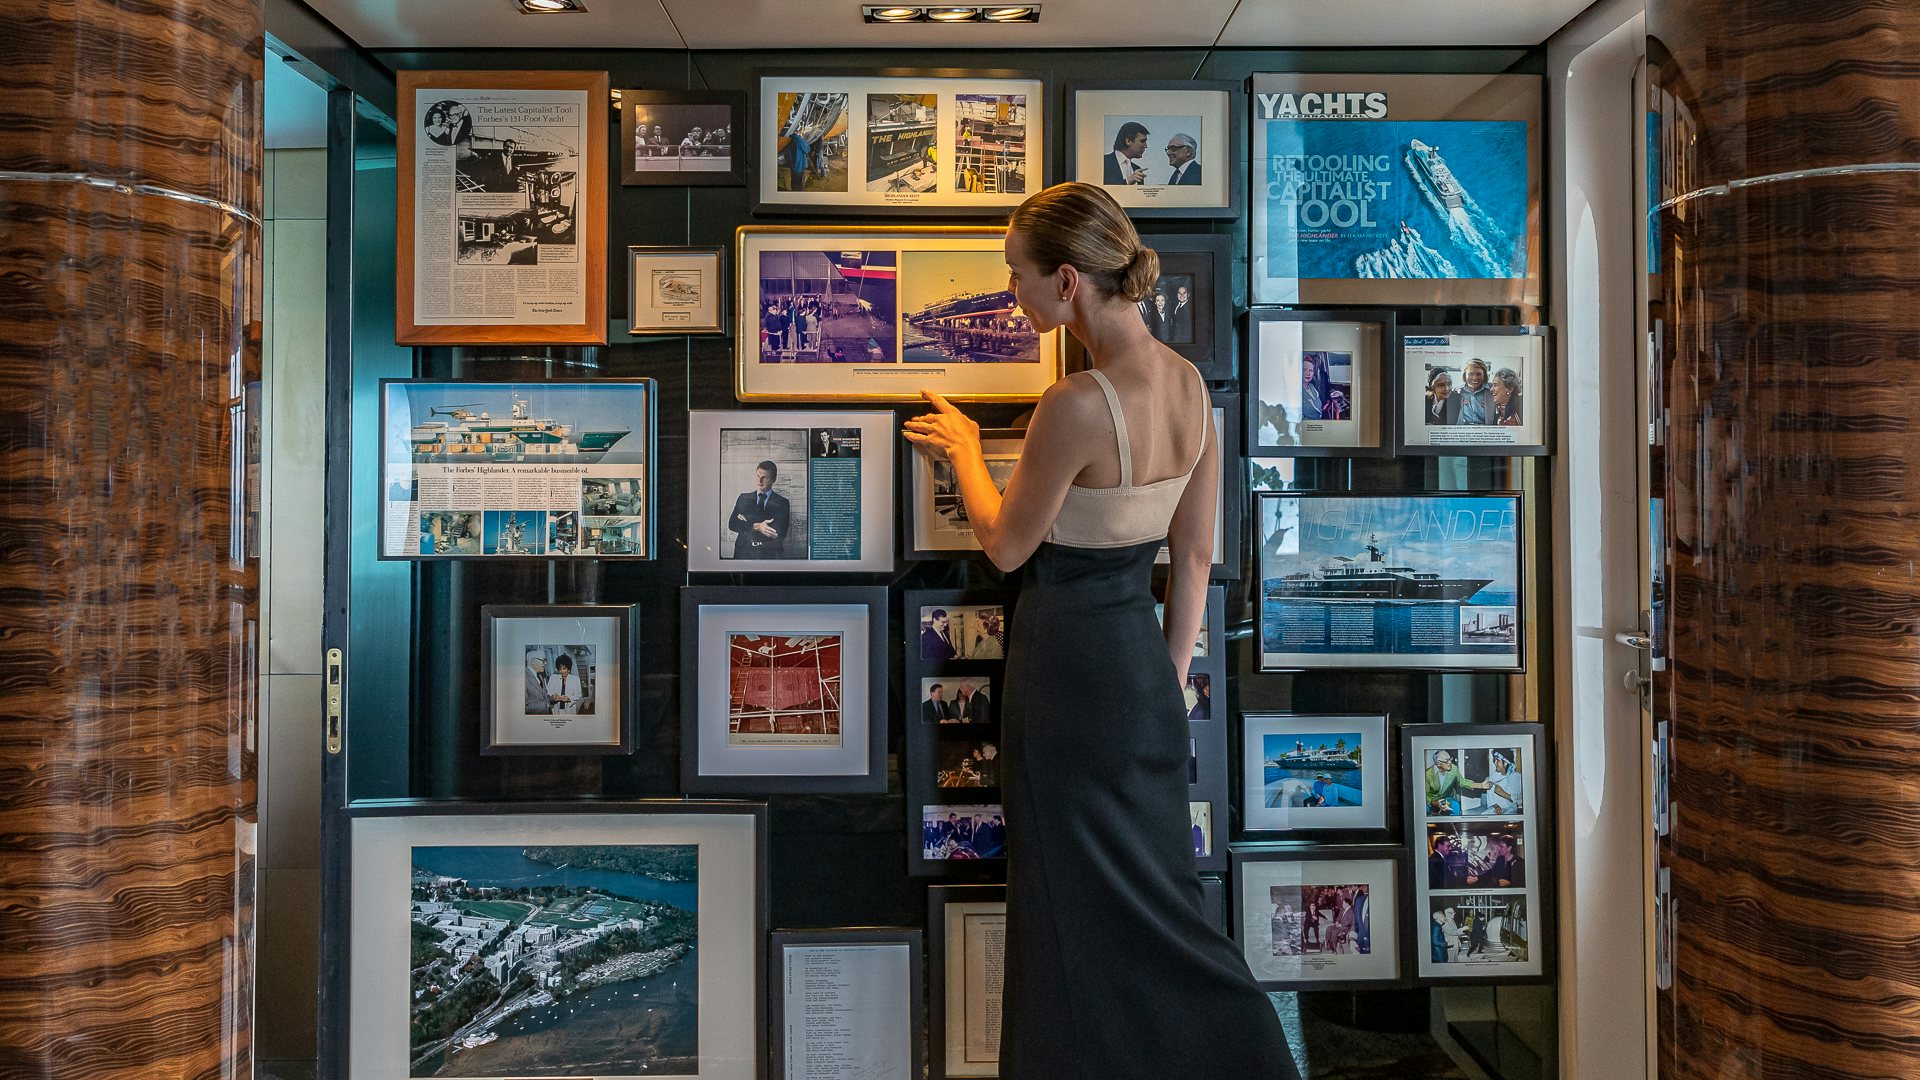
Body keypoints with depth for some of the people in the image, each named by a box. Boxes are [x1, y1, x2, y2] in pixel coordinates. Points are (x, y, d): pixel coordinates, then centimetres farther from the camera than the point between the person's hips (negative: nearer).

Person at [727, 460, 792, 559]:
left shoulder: (782, 502, 2)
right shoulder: (744, 498, 12)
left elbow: (780, 534, -9)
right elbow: (732, 524, 2)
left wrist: (747, 523, -7)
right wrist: (756, 526, -14)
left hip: (770, 554, -2)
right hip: (744, 552, 2)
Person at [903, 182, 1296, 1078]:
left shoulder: (1076, 405, -25)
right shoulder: (1188, 382, 0)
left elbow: (1007, 546, -10)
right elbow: (1195, 556, 8)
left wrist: (962, 452, 7)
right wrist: (1172, 679, 18)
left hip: (1068, 668, -8)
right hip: (1141, 655, 8)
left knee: (1085, 915, 10)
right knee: (1156, 898, 21)